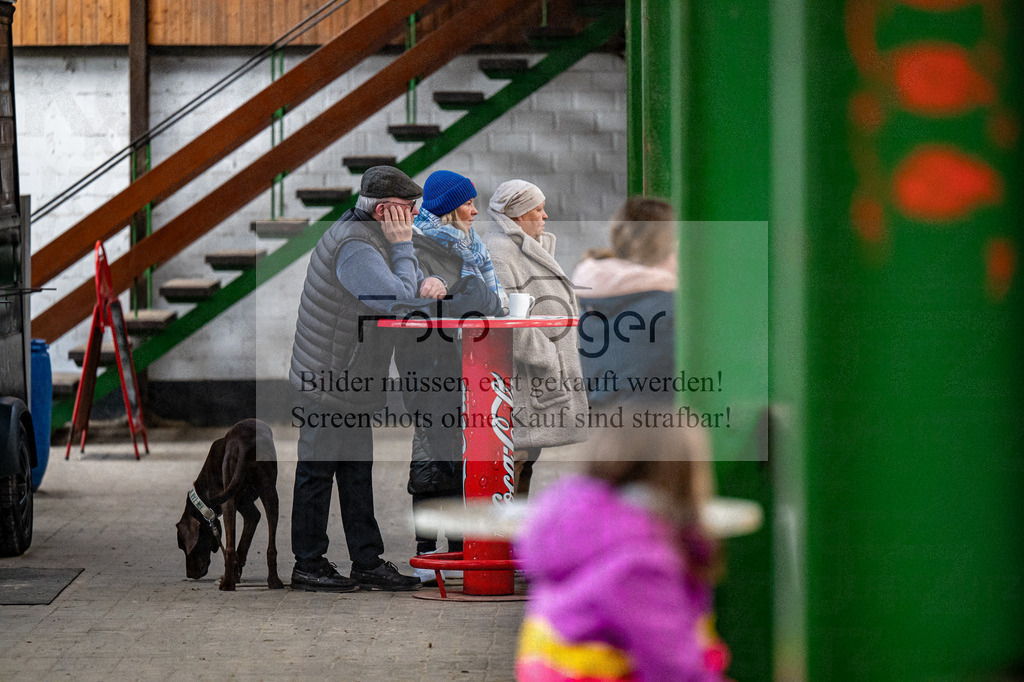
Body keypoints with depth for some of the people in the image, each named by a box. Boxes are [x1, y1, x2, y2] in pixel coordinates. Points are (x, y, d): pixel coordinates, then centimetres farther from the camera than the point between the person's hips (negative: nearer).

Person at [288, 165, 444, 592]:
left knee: (357, 471, 11)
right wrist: (403, 247, -18)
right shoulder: (354, 247, -22)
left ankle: (368, 563, 16)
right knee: (318, 469, -1)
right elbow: (400, 301, -28)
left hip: (351, 384, 10)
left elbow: (407, 285, 23)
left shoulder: (371, 237, 12)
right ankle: (308, 566, 6)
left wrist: (427, 282, -1)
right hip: (328, 382, -10)